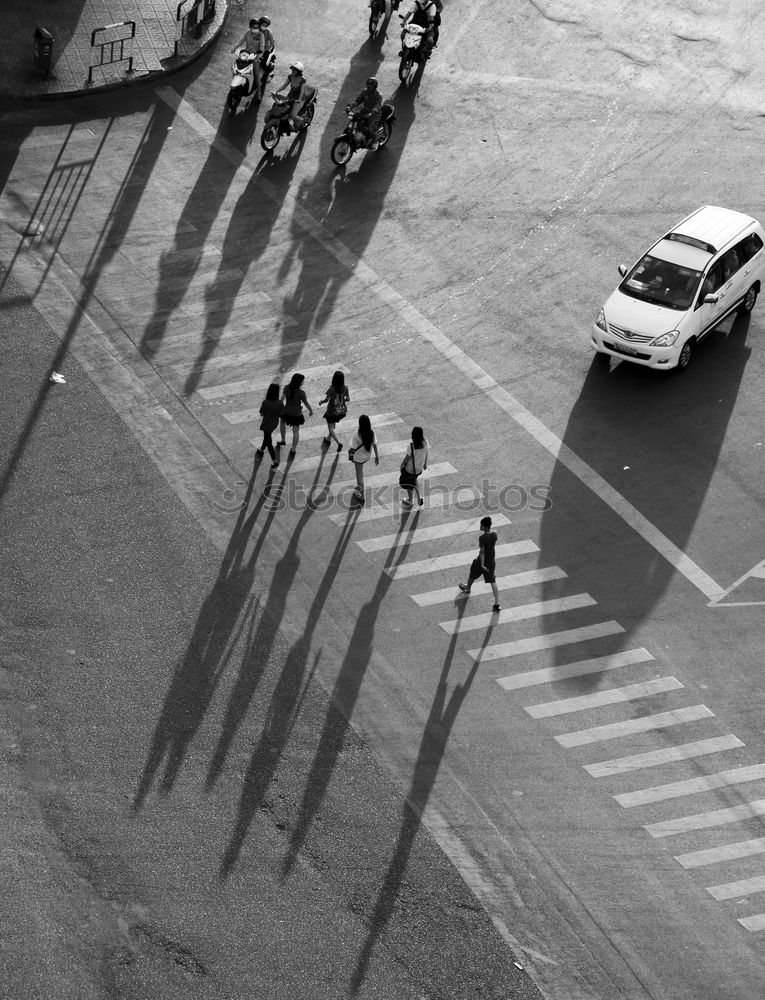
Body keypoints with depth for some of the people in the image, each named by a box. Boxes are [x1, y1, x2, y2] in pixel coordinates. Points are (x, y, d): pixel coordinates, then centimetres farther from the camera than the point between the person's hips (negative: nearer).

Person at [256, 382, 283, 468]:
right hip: (275, 424, 4)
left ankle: (274, 460, 15)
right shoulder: (280, 403, -22)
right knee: (267, 436, 31)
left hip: (267, 424, -4)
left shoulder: (265, 403, -30)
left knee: (268, 441, 15)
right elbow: (281, 414, -10)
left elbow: (261, 414, -16)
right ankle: (261, 450, 56)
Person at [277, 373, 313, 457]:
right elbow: (306, 403, -12)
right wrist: (311, 411, 5)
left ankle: (283, 441, 43)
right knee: (296, 431, 15)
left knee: (283, 422, 34)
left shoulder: (286, 388, -17)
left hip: (287, 412, 3)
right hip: (297, 414, -3)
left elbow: (282, 398, -23)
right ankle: (293, 450, 22)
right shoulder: (301, 392, -23)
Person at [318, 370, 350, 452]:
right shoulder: (345, 388, -12)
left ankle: (339, 443, -7)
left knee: (330, 428, 10)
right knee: (333, 424, 30)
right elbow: (348, 399, -3)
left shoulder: (332, 388, -24)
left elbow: (326, 399, -17)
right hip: (342, 410, 5)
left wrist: (321, 402, 3)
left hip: (332, 411, -5)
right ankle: (328, 439, 46)